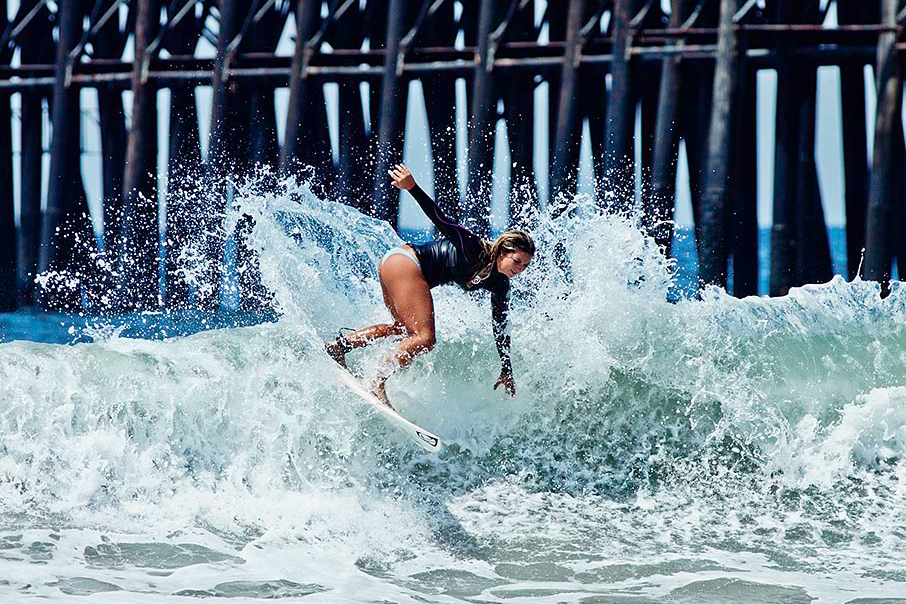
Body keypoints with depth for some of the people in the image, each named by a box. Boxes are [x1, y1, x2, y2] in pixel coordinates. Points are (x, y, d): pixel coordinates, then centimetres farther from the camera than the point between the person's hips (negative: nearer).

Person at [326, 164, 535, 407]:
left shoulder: (499, 285, 5)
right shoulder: (476, 249, -19)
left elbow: (500, 329, 13)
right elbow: (441, 220, -26)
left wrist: (506, 372, 16)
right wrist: (412, 188, -37)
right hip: (405, 262, -10)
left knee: (406, 328, 28)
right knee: (423, 338, -18)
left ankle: (340, 344, 29)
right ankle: (377, 385, -19)